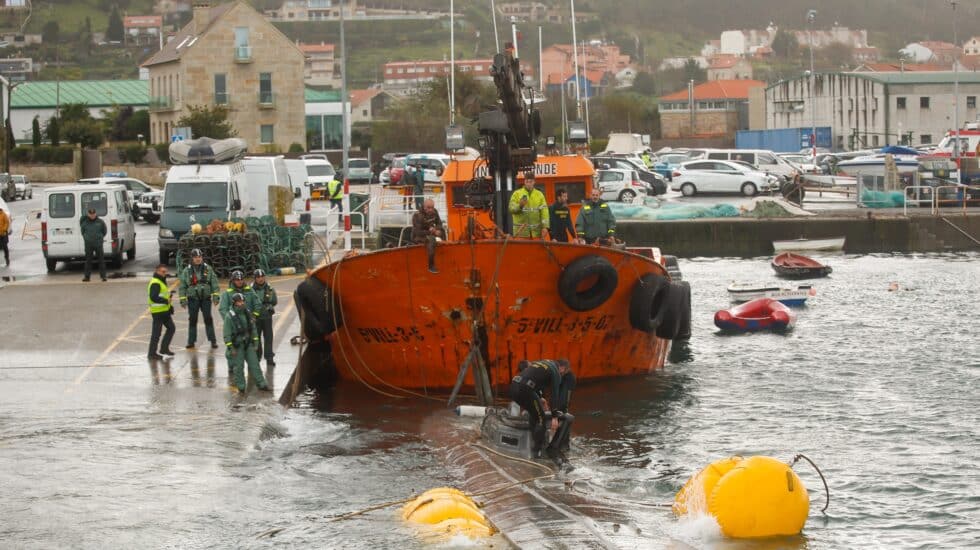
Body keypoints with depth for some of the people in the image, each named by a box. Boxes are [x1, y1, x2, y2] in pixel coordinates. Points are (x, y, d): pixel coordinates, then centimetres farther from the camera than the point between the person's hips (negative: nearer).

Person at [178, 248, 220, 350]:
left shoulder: (208, 269, 1)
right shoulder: (187, 270, 0)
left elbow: (214, 283, 4)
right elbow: (182, 286, 3)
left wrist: (215, 297, -1)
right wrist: (182, 300, 0)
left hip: (206, 298, 0)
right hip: (193, 299, 0)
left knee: (208, 319, -2)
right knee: (192, 320, 5)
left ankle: (213, 341, 2)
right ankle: (191, 341, 13)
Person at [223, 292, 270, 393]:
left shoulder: (248, 314, 3)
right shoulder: (230, 317, -13)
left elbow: (253, 329, 13)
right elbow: (227, 334, -12)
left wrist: (255, 342, 11)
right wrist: (230, 348, -13)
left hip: (248, 344, 4)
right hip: (237, 345, -4)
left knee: (254, 364, 4)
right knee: (238, 366, 3)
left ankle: (261, 384, 7)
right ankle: (241, 386, 13)